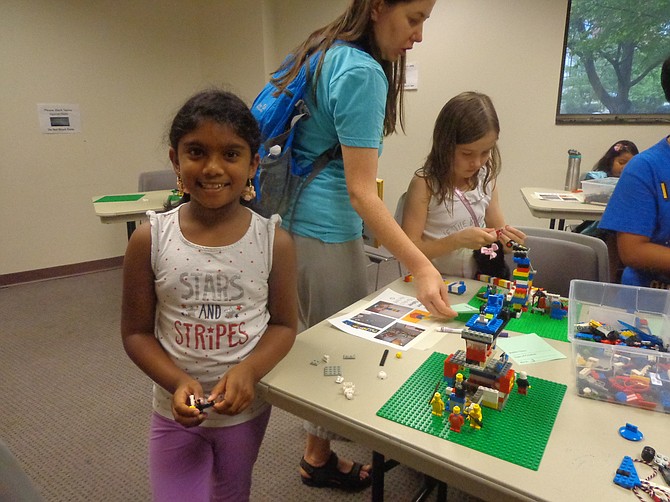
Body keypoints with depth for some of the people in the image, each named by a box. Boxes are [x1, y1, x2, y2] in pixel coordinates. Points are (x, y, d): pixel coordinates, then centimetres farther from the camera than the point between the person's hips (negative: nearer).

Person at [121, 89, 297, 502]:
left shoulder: (274, 241, -14)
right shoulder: (149, 240, -13)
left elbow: (284, 324, -5)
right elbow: (136, 332, -6)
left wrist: (248, 370, -22)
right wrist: (178, 382, -21)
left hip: (246, 407, 1)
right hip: (176, 411, -1)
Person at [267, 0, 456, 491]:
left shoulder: (319, 52, 11)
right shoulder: (362, 73, -19)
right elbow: (361, 191, -24)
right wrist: (421, 266, -28)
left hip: (291, 218, 10)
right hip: (326, 230, -10)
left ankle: (319, 440, 48)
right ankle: (319, 458, 31)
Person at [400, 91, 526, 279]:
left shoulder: (487, 179, 1)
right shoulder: (424, 184, -14)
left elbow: (497, 230, 13)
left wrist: (507, 239, -9)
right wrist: (458, 240, -23)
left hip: (478, 283, 5)